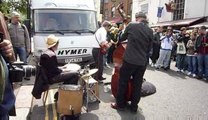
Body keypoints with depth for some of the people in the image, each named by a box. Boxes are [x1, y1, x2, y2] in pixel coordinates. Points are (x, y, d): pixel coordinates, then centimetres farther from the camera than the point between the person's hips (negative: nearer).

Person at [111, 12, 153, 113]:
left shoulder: (131, 25, -4)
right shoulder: (150, 31, 4)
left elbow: (123, 37, 12)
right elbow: (149, 48, 10)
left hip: (129, 60, -3)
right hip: (142, 62, 4)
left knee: (123, 83, 11)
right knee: (137, 85, 13)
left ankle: (120, 104, 23)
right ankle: (134, 107, 26)